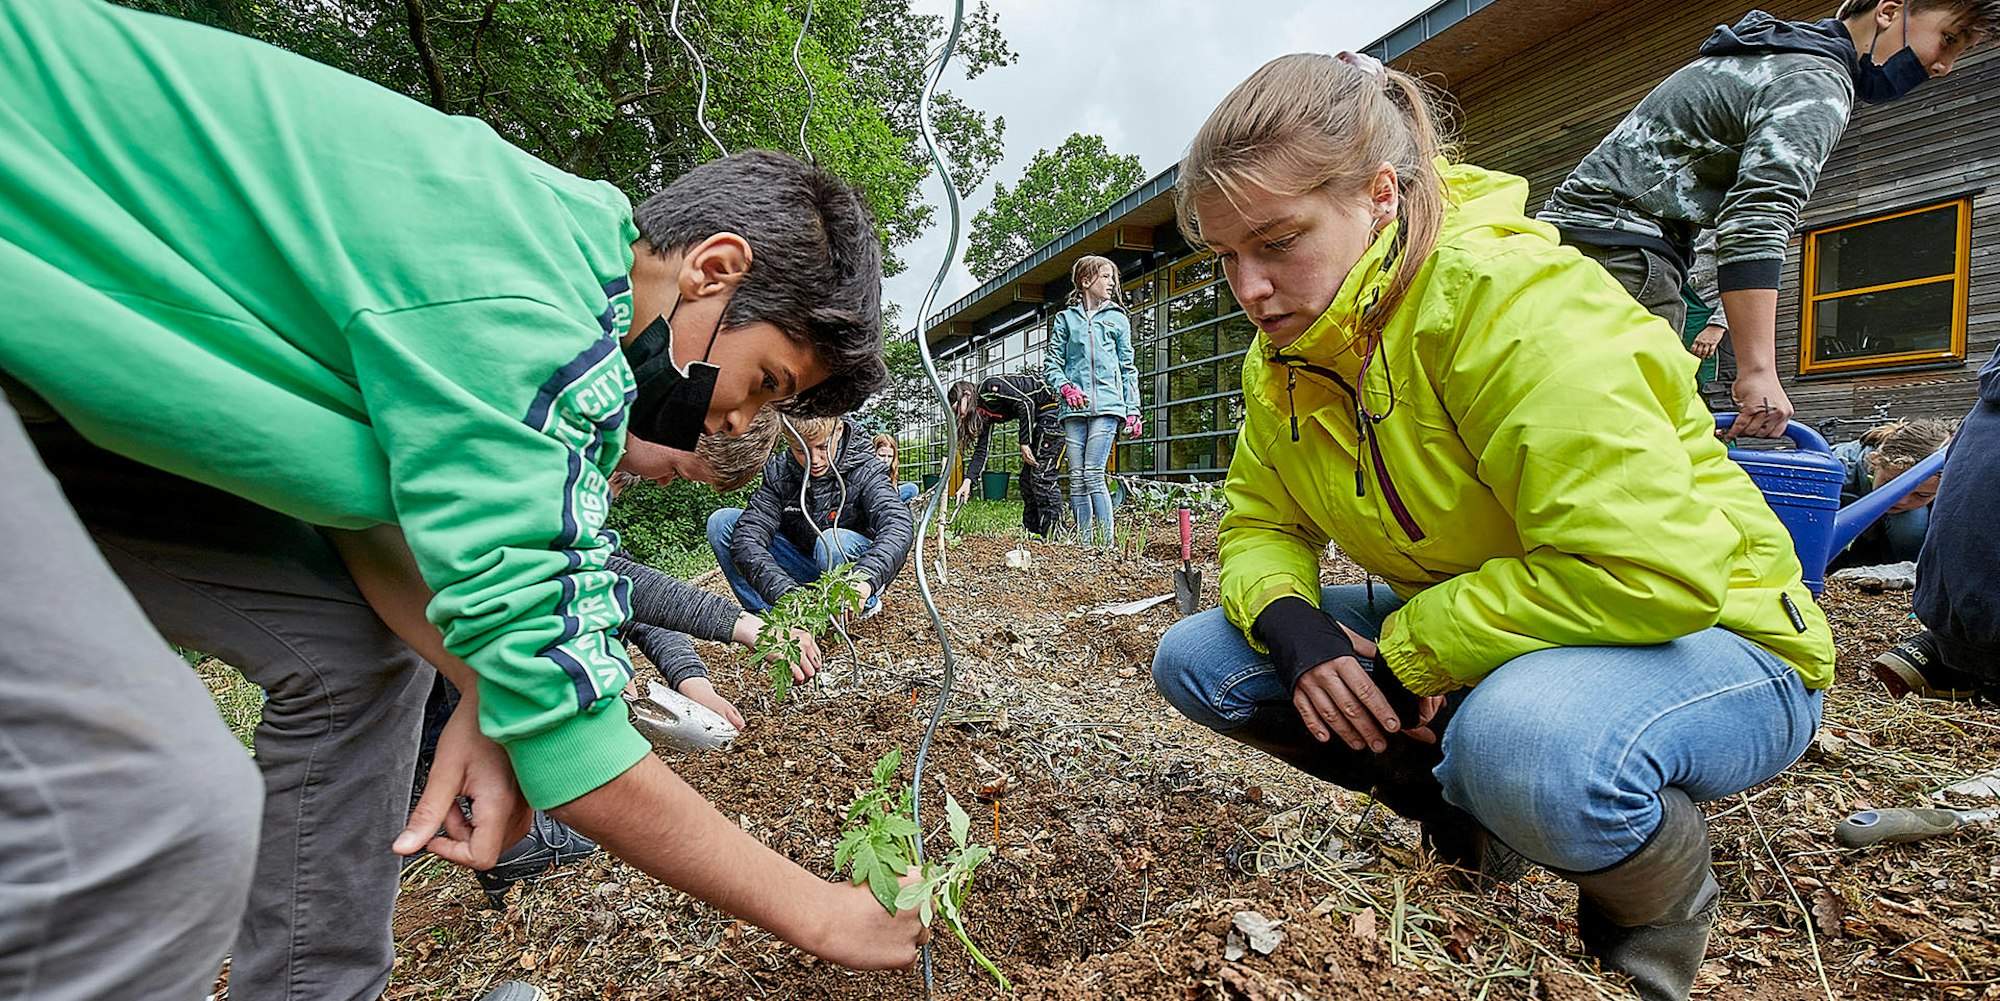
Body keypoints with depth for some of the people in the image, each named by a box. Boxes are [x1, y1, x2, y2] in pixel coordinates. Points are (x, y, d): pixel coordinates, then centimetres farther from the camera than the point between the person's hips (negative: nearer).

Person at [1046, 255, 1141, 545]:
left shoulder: (1117, 319, 14)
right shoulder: (1066, 319, 13)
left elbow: (1128, 368, 14)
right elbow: (1051, 363, 11)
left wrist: (1133, 410, 7)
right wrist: (1065, 388, -9)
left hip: (1107, 404, -1)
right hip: (1074, 408, 1)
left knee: (1093, 475, -12)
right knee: (1076, 479, 0)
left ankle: (1106, 544, -8)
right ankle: (1084, 545, 5)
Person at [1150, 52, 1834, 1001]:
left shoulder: (1513, 298, -26)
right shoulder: (1282, 360, -2)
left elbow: (1651, 573, -33)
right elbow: (1258, 523, 4)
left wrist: (1402, 653, -26)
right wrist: (1291, 624, -19)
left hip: (1706, 639, -6)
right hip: (1448, 640, 7)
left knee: (1526, 741, -41)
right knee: (1197, 659, -6)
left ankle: (1655, 922, -3)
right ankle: (1459, 812, 11)